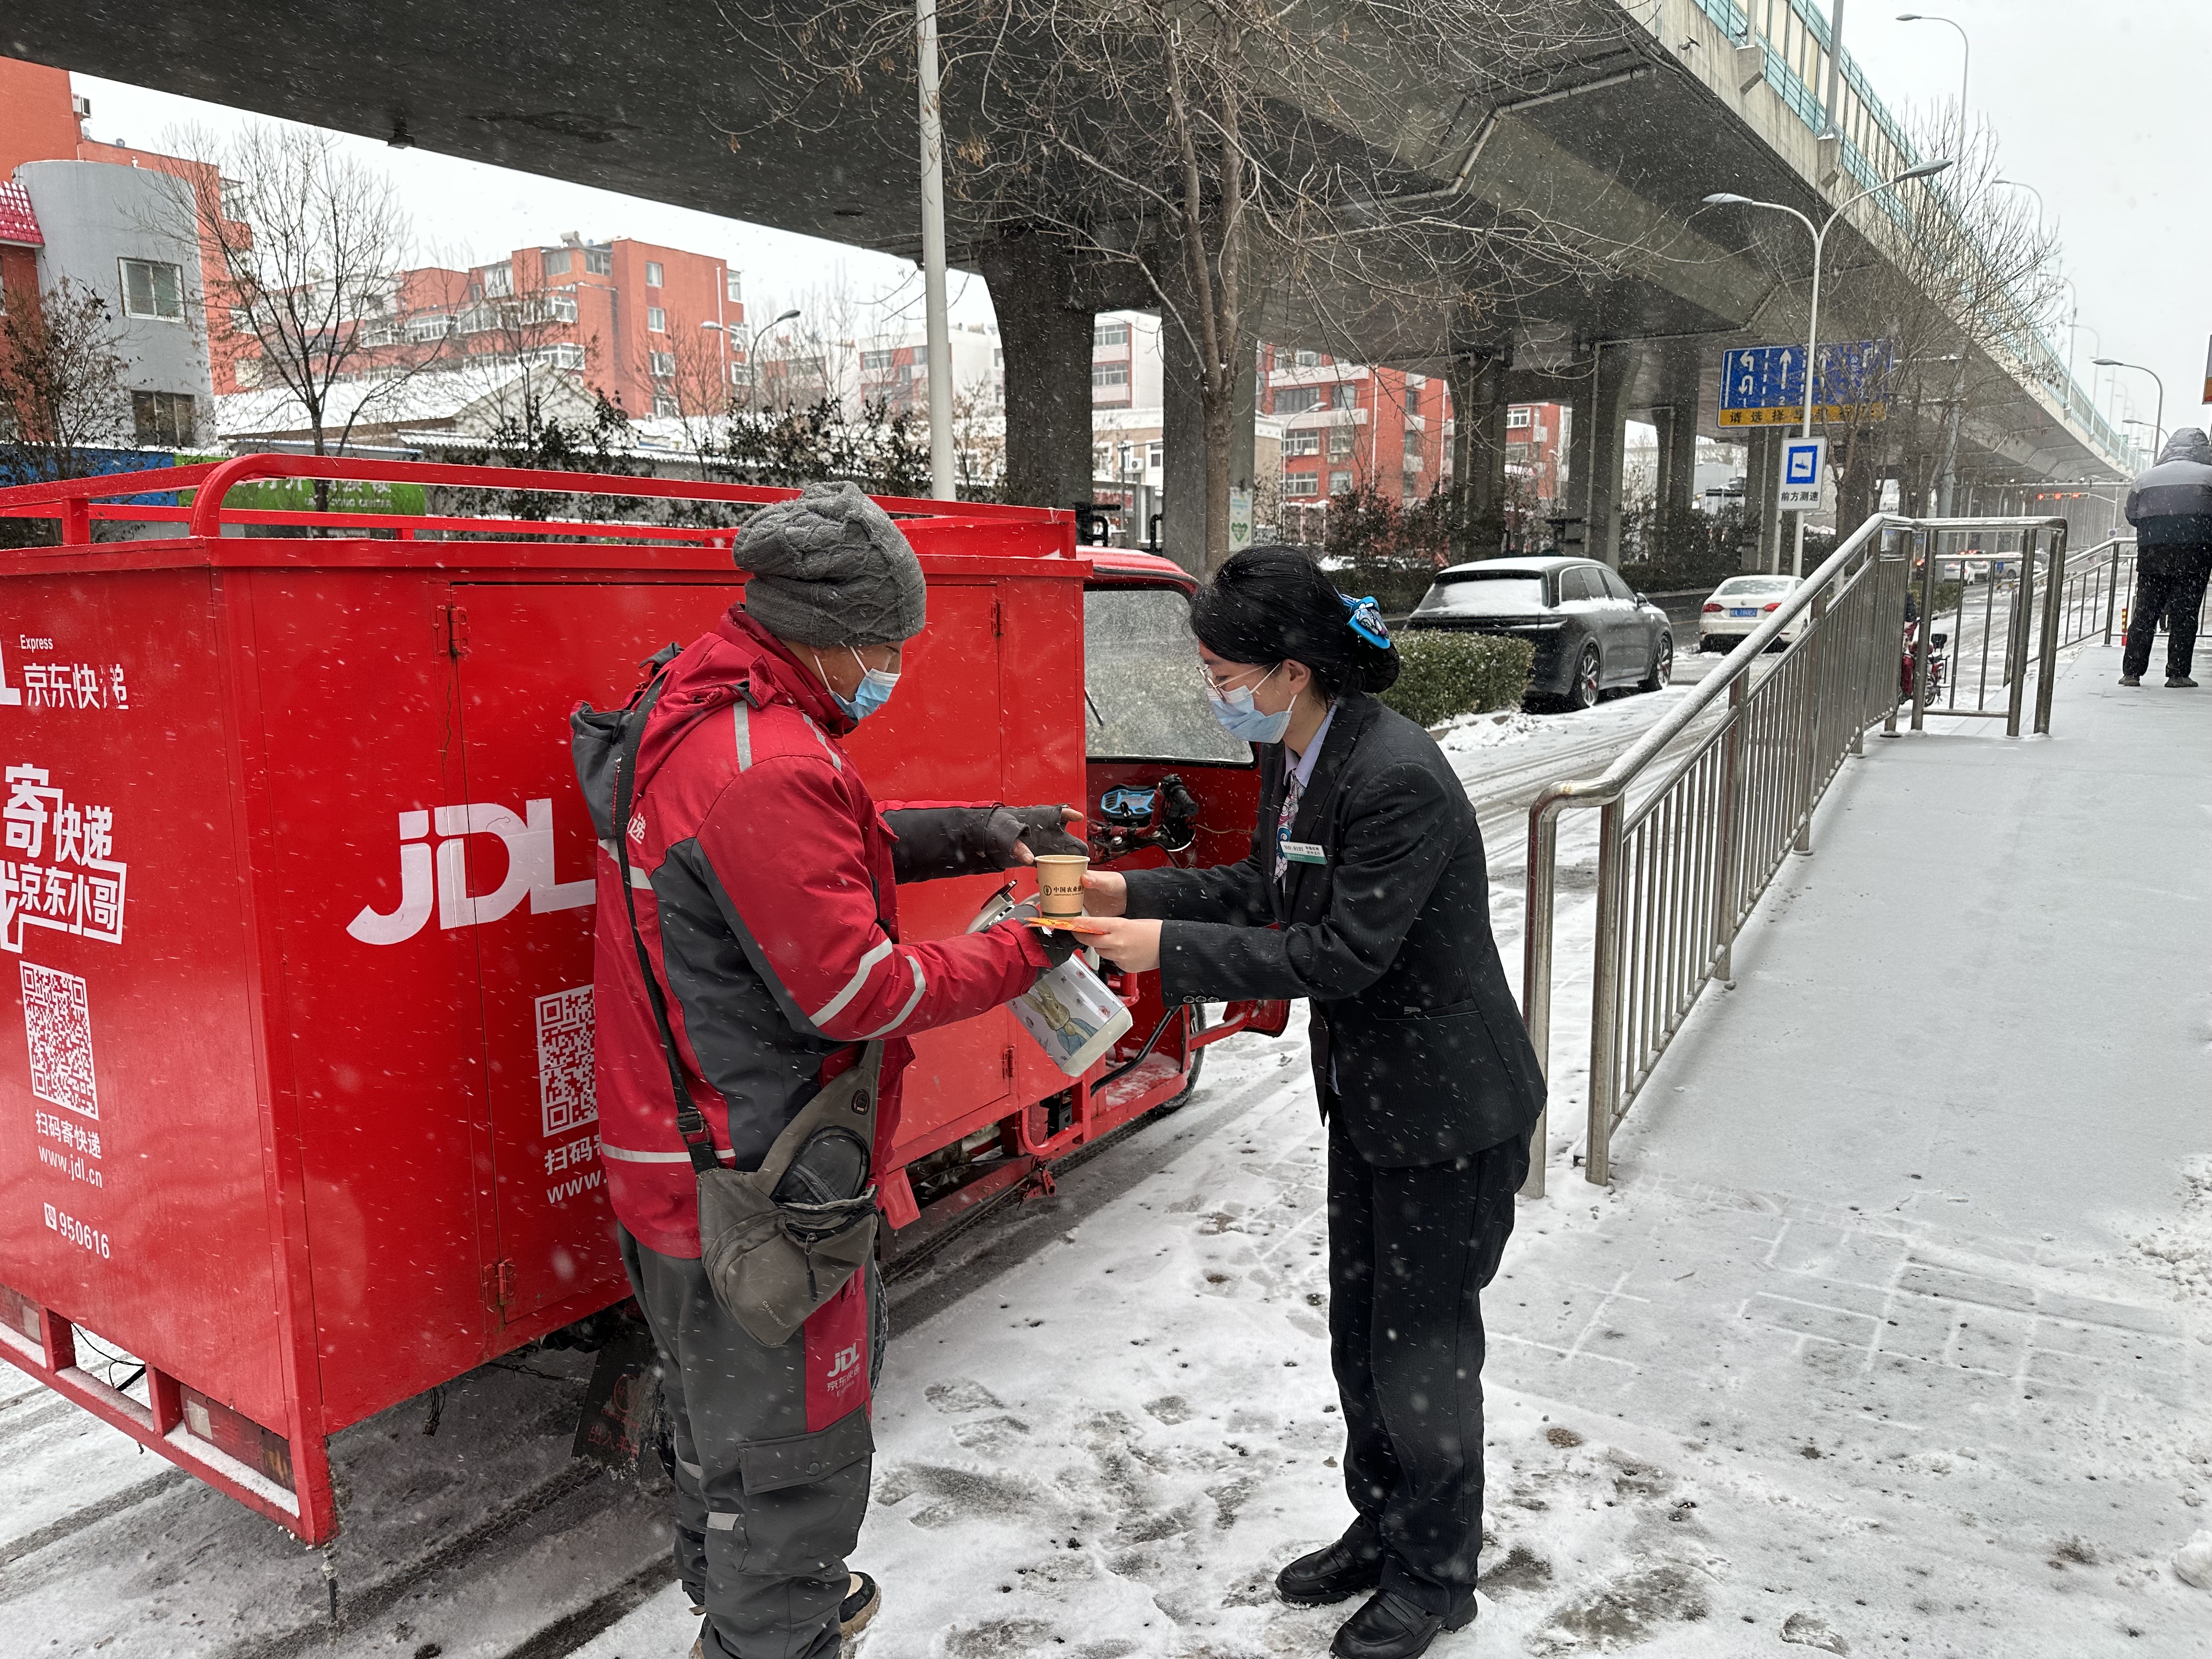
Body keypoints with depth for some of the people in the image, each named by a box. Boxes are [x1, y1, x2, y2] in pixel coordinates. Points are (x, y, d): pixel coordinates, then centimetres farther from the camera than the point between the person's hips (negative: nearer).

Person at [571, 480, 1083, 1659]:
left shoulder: (691, 710, 5)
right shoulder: (766, 765, -28)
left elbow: (824, 851, 15)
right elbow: (856, 991, -25)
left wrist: (974, 833, 5)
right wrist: (1023, 952, -13)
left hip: (679, 1155, 11)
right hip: (755, 1189, -11)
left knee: (723, 1410, 29)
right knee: (796, 1450, 9)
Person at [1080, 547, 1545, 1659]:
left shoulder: (1399, 778, -29)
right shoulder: (1295, 756, 0)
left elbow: (1342, 954, -27)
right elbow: (1265, 891, 9)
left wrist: (1169, 946, -24)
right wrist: (1130, 893, -1)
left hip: (1449, 1109, -9)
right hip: (1368, 1095, 9)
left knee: (1422, 1343, 8)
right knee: (1359, 1328, 21)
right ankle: (1380, 1531, 43)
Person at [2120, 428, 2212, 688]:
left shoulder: (2144, 478, 7)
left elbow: (2131, 515, 12)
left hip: (2151, 555, 2)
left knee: (2144, 613, 6)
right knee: (2185, 613, 2)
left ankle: (2131, 672, 3)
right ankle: (2178, 674, 1)